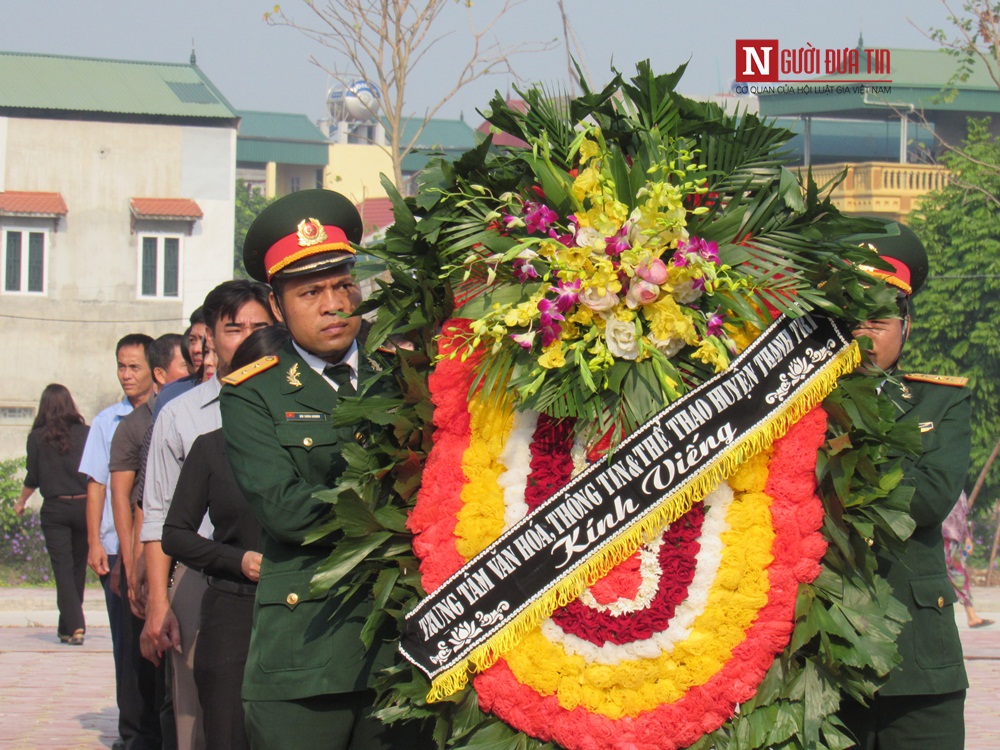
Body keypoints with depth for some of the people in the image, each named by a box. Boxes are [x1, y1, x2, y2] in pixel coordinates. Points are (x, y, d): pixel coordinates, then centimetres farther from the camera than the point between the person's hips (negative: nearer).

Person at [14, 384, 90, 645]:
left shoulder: (37, 437, -3)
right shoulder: (86, 433, -1)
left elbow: (33, 479, 1)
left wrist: (21, 502, 18)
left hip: (54, 509, -1)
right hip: (84, 506, 2)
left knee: (63, 570, -1)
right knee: (78, 569, 14)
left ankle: (74, 626, -15)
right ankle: (69, 626, 22)